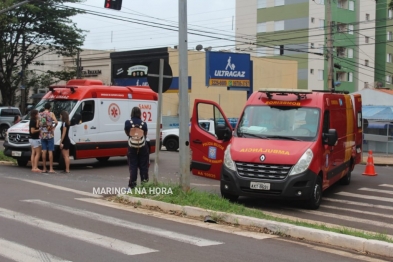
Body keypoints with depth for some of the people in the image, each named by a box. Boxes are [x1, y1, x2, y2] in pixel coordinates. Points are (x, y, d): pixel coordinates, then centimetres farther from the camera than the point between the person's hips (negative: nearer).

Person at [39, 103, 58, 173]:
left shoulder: (40, 114, 8)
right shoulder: (51, 114, -4)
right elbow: (56, 122, -18)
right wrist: (53, 127, -1)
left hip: (42, 135, 4)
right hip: (50, 134, -4)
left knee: (44, 151, 6)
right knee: (50, 151, -2)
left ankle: (44, 168, 8)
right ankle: (51, 169, -4)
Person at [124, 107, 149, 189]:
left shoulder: (128, 123, -8)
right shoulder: (143, 124, -6)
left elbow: (127, 133, 4)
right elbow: (145, 135, 1)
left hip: (132, 147, -1)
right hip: (143, 146, 1)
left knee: (133, 166, 5)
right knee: (143, 165, 10)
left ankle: (132, 184, 2)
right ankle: (144, 181, 14)